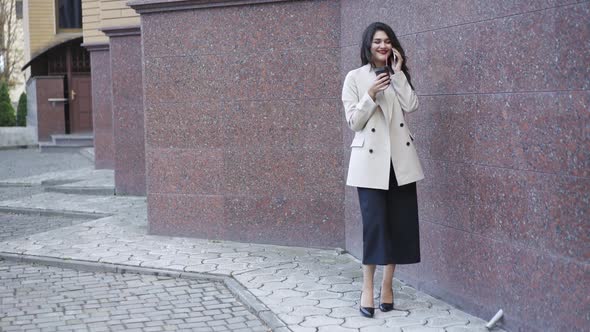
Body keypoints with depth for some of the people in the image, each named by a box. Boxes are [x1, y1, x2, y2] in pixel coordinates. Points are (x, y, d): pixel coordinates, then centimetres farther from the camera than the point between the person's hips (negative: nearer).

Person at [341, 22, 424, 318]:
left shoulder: (399, 75, 13)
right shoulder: (355, 77, 1)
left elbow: (411, 106, -5)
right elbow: (354, 122, -4)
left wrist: (398, 72, -6)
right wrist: (371, 96, -17)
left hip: (401, 158, 4)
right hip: (370, 158, -4)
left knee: (399, 223, 3)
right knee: (374, 222, -9)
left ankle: (387, 285, 15)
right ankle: (367, 289, 1)